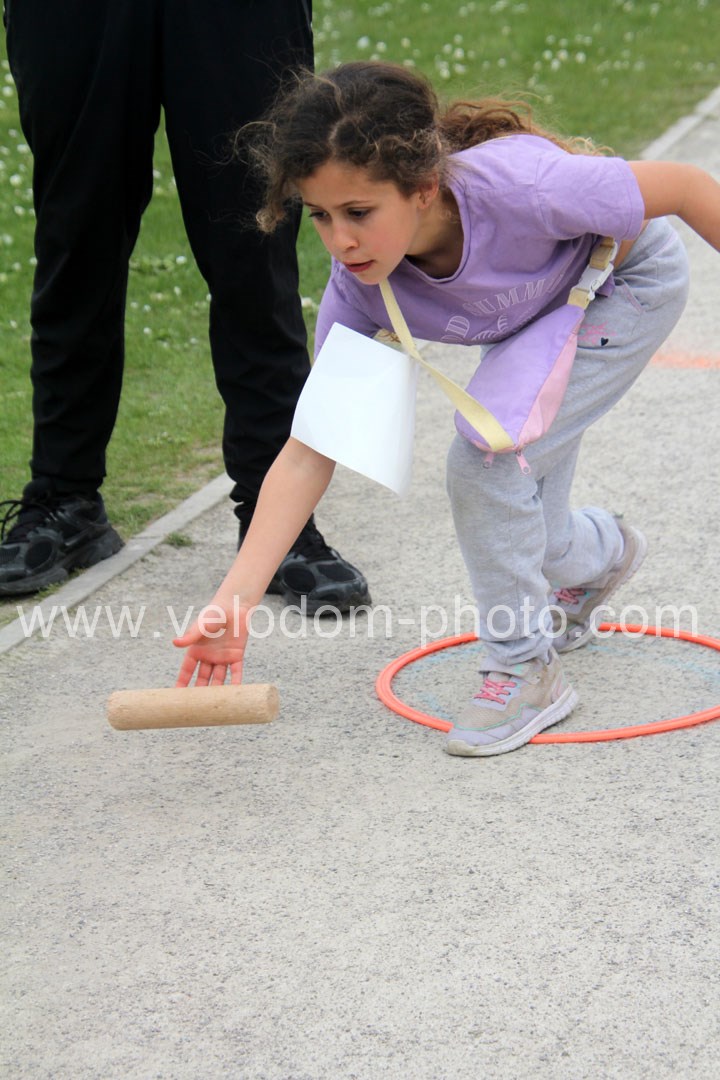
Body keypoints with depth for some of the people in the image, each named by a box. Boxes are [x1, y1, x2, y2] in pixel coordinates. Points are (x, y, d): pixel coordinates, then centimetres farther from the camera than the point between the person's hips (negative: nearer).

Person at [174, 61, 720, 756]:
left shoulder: (515, 187, -42)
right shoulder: (358, 288, -27)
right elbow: (308, 455, -25)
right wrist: (234, 603, -34)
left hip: (629, 280, -5)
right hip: (538, 310, 5)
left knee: (482, 460, -22)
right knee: (520, 531, 10)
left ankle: (526, 671, -2)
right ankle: (601, 553, 48)